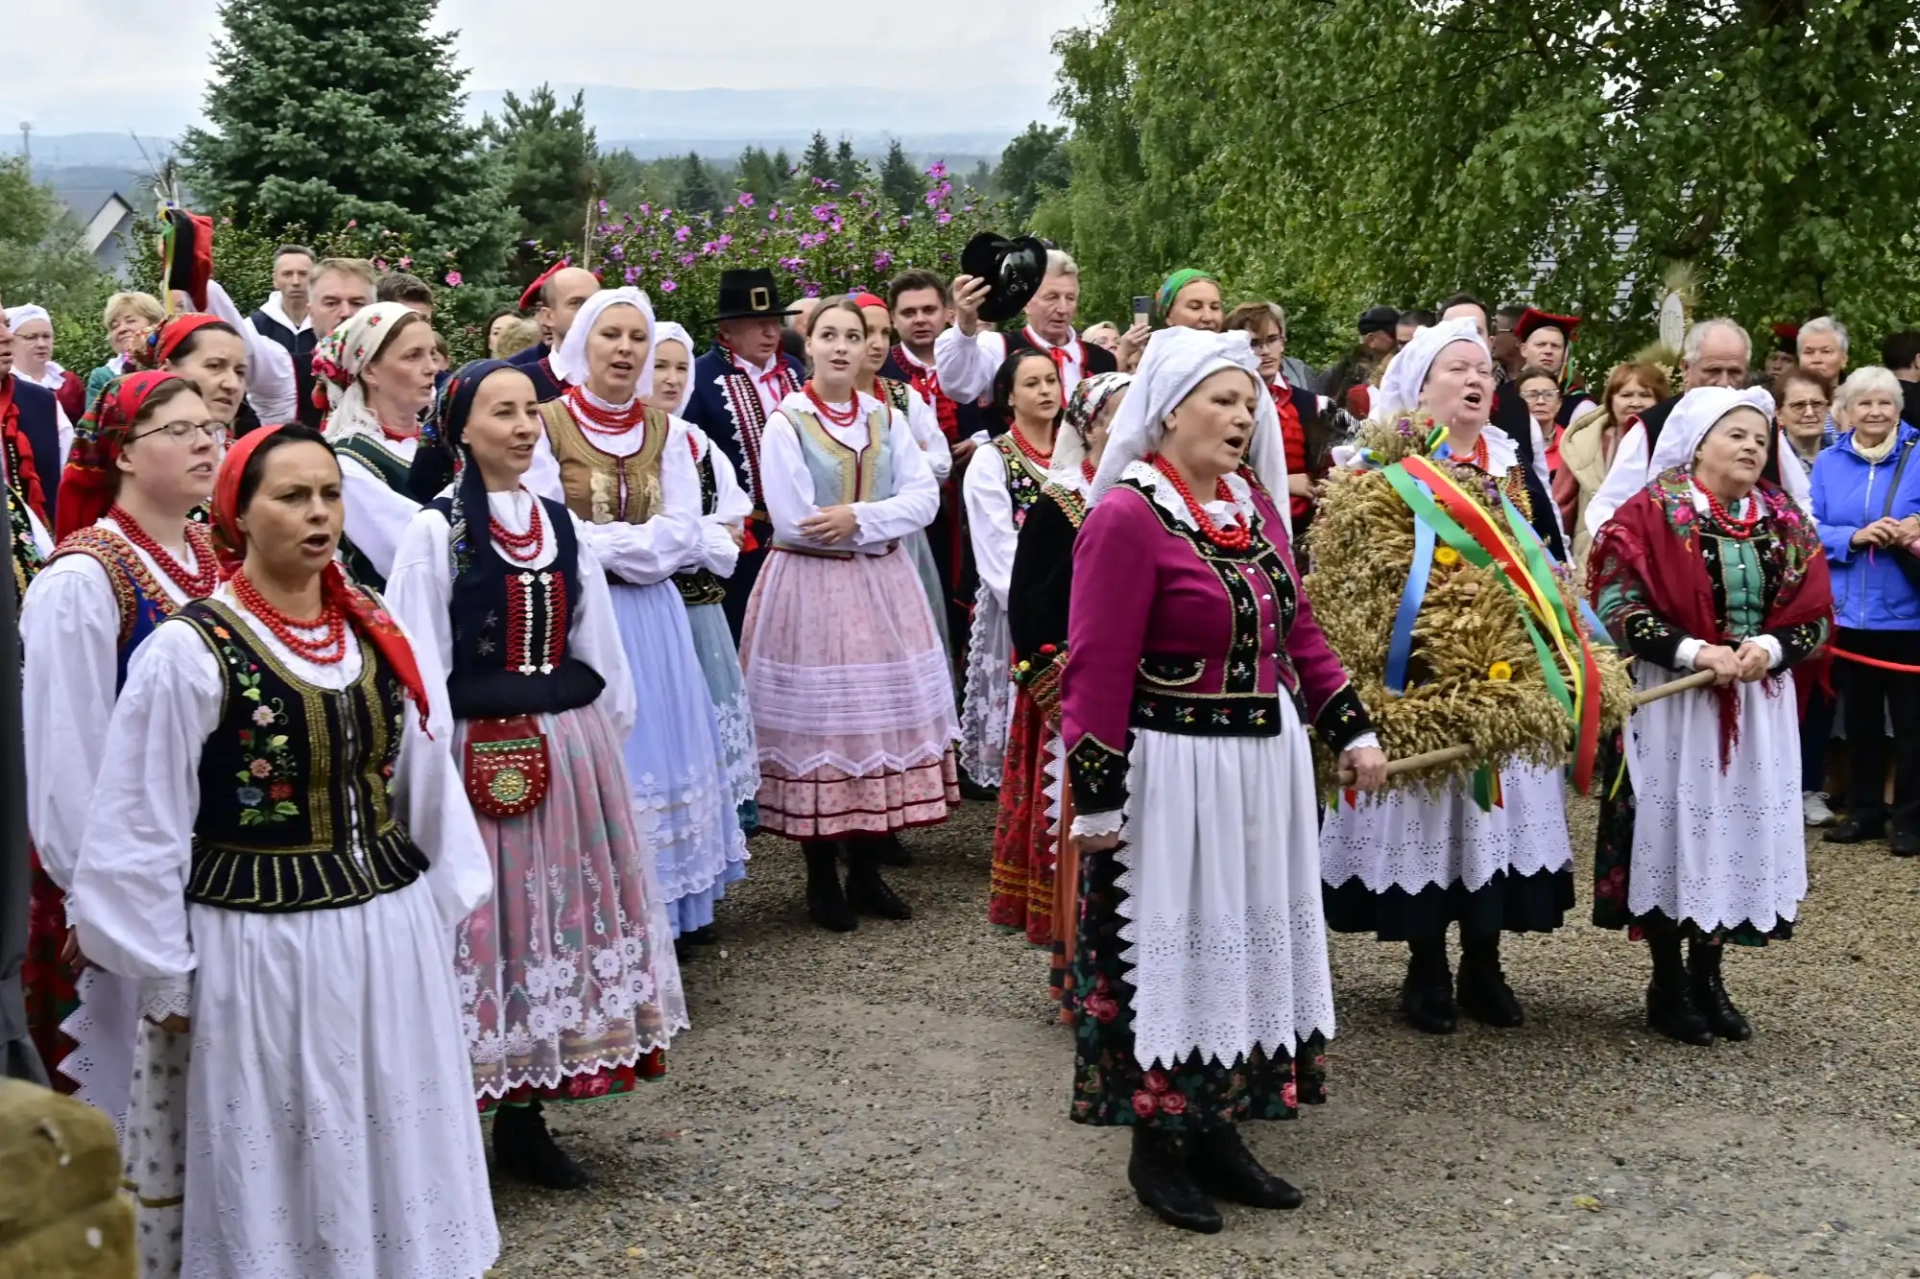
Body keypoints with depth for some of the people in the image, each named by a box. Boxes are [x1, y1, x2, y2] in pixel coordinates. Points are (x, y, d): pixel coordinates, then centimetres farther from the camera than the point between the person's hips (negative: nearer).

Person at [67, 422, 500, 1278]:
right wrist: (167, 981, -5)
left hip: (394, 938, 5)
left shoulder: (379, 634, 4)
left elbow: (428, 783, 11)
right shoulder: (189, 652, -13)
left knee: (397, 1154, 14)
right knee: (285, 1167, 9)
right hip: (263, 953, -5)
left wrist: (445, 904, 10)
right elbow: (141, 832, -9)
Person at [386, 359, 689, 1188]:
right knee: (489, 922, -2)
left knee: (560, 916, 8)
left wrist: (608, 735, 12)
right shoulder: (436, 531, -6)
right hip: (482, 756, -6)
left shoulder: (557, 523, 10)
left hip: (571, 748, 6)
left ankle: (526, 1118, 20)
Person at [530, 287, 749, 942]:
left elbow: (681, 534, -2)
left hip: (653, 613, 4)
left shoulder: (666, 431, 7)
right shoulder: (547, 424, -5)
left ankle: (672, 898, 17)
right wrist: (636, 543, -12)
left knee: (661, 741, 8)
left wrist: (599, 544, -13)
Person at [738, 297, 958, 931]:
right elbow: (794, 521, -13)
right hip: (810, 589, -4)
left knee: (882, 721, 5)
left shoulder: (887, 420, 9)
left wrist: (858, 517, -16)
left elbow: (923, 497, -1)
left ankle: (867, 871, 17)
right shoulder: (786, 422, -5)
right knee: (818, 726, -1)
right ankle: (822, 878, 10)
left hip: (882, 590, 5)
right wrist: (875, 527, -8)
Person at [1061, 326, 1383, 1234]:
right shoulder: (1128, 516, -16)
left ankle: (1218, 1131, 28)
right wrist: (1095, 798, -18)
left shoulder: (1254, 503, 7)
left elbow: (1297, 627, 14)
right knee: (1169, 949, 4)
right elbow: (1098, 670, -18)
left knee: (1249, 942, 15)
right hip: (1175, 778, -8)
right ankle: (1158, 1147, 18)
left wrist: (1351, 729, 10)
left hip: (1266, 767, 8)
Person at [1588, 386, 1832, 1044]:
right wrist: (1693, 652, -22)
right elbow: (1616, 606, -13)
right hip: (1670, 701, -4)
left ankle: (1708, 976, 20)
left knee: (1739, 830, 7)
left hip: (1759, 705, 5)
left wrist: (1768, 649, -15)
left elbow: (1815, 615, 5)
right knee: (1670, 829, 0)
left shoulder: (1787, 522, 8)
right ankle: (1667, 983, 12)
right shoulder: (1650, 514, -6)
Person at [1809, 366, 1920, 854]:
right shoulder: (1829, 463, 5)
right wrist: (1855, 538, -16)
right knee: (1860, 716, 13)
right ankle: (1864, 810, 25)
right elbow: (1810, 530, 1)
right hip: (1849, 610, 3)